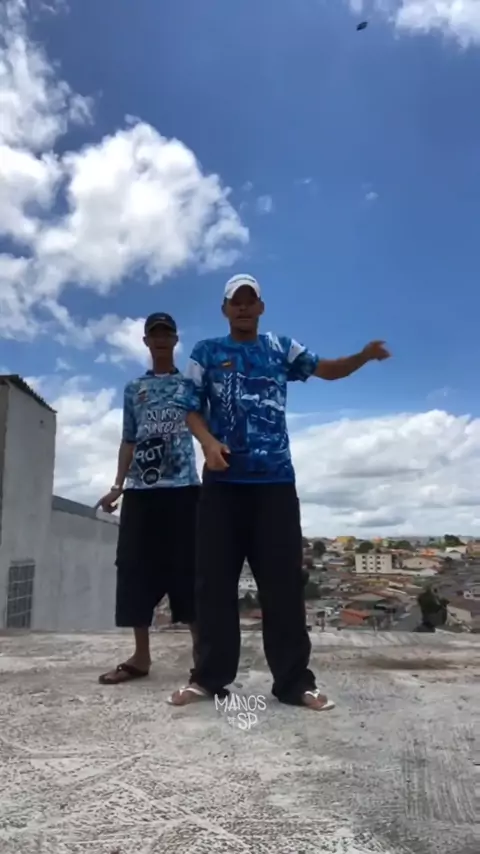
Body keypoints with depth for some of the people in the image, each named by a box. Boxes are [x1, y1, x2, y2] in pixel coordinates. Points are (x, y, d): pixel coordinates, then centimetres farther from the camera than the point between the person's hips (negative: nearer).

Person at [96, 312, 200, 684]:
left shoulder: (191, 384, 11)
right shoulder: (133, 389, 17)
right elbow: (128, 442, 15)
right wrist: (117, 487, 6)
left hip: (183, 487, -3)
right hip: (140, 490, 3)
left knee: (188, 568, -3)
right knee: (136, 568, 3)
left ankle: (201, 651, 5)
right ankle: (141, 655, 13)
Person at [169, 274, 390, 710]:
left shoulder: (282, 348, 13)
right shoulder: (207, 352, 10)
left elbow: (327, 370, 10)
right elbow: (191, 408, 4)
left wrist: (365, 356, -11)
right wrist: (208, 441, -16)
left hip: (275, 480, 1)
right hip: (223, 481, 0)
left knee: (284, 581, 2)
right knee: (215, 580, 4)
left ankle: (294, 680, 11)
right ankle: (209, 677, 15)